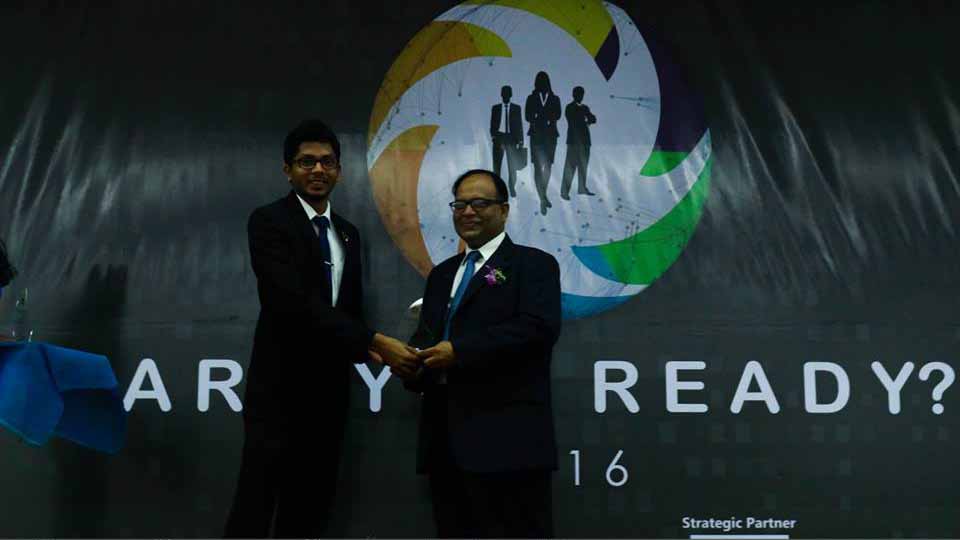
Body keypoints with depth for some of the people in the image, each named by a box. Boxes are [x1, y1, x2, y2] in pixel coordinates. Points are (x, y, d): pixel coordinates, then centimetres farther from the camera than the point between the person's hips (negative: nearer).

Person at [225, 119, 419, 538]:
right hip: (280, 387, -7)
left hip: (328, 390, 7)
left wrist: (372, 350, -1)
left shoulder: (347, 233, 15)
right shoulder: (269, 221, -8)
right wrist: (375, 342, -25)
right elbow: (294, 303, -21)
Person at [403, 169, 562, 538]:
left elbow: (539, 327, -15)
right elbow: (427, 337, 21)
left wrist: (459, 351, -18)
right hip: (445, 438, 7)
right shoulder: (442, 273, 23)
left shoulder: (533, 264, 1)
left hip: (506, 437, -7)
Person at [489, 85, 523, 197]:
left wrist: (520, 140, -1)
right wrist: (493, 135, -10)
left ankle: (512, 188, 3)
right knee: (496, 164, 2)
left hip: (511, 138, -1)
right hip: (499, 137, 1)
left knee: (512, 165, -3)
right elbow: (492, 124, 6)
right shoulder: (495, 108, 9)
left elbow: (519, 124, 5)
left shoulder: (516, 108, 7)